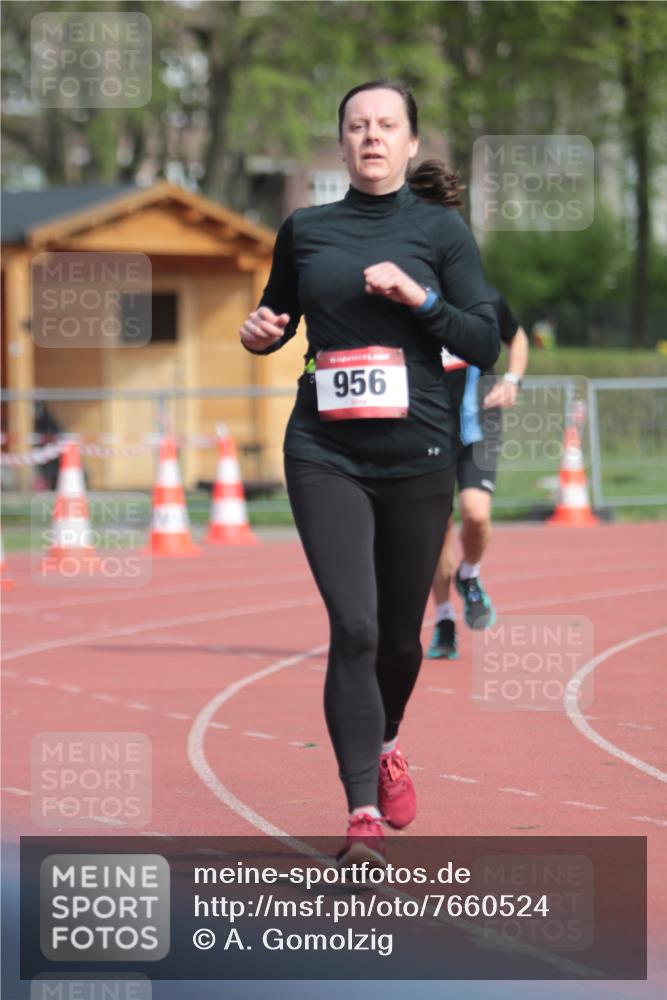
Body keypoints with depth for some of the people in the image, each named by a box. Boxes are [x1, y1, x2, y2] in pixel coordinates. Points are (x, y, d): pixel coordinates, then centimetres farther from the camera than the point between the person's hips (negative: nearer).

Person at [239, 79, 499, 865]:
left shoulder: (441, 230, 2)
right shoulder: (305, 230, 7)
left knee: (400, 633, 12)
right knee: (353, 627, -15)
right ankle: (363, 813, -14)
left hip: (417, 451, 0)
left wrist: (420, 297, -16)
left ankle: (385, 747, 43)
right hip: (326, 453, 0)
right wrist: (261, 331, -1)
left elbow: (484, 345, -1)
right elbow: (277, 315, 22)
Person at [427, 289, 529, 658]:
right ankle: (445, 622, 18)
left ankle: (469, 578, 14)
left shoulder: (487, 299, 0)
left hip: (477, 428, 0)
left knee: (475, 513, -19)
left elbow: (517, 339, 19)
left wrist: (512, 382, 2)